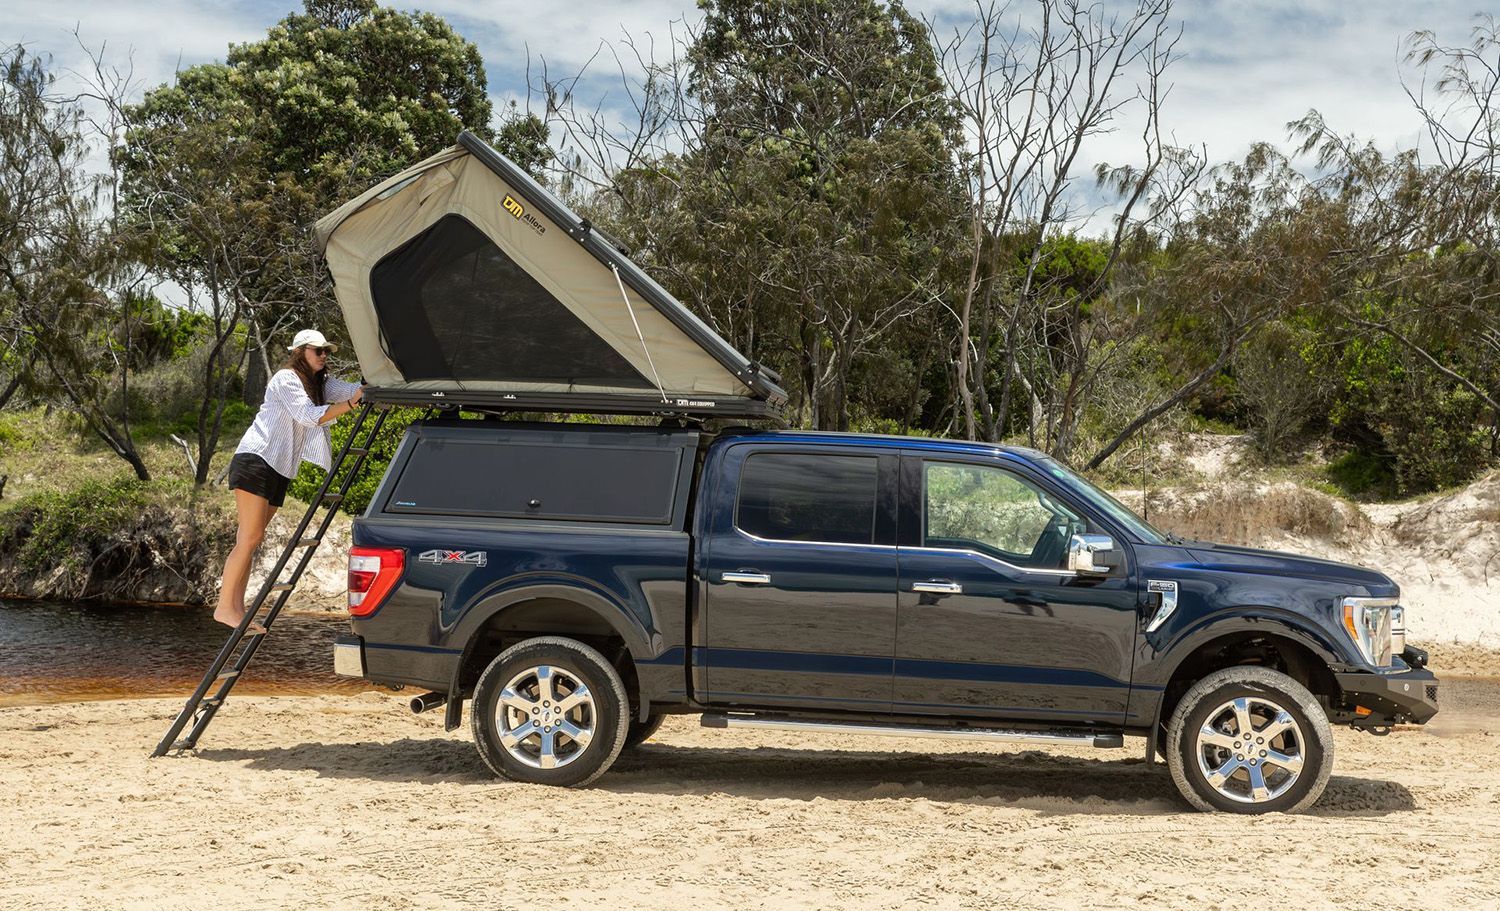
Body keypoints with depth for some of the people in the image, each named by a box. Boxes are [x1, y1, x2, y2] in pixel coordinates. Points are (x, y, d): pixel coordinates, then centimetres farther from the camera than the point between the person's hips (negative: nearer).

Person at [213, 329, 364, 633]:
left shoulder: (321, 383, 17)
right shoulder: (285, 379, -8)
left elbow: (352, 390, 2)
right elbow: (309, 415, -20)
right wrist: (351, 405, -26)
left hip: (279, 470, 9)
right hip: (256, 460, -9)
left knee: (251, 539, 6)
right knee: (250, 538, -13)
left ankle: (237, 608, 5)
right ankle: (224, 607, -11)